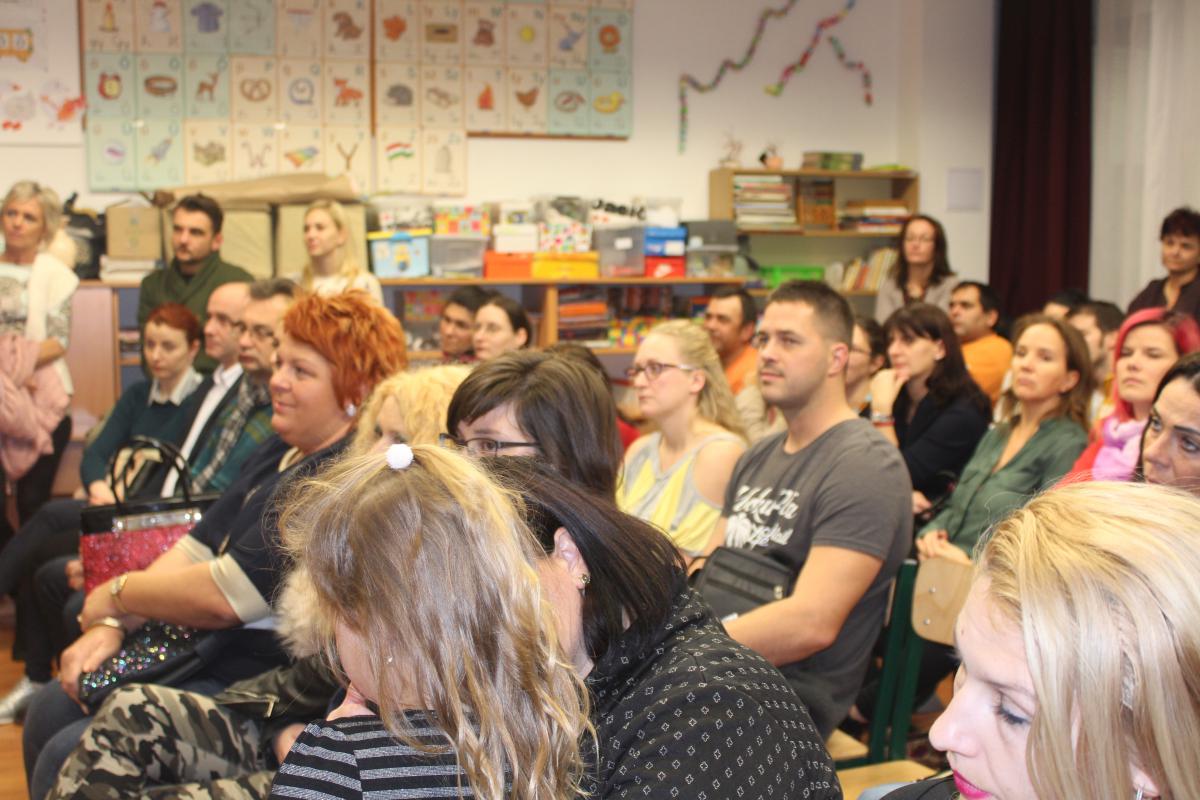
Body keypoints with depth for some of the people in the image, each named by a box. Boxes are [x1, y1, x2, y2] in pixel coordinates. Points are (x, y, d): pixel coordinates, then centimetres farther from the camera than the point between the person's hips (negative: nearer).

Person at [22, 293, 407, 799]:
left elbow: (222, 596, -24)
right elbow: (197, 547, 11)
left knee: (69, 757, -13)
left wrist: (115, 595, -7)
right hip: (207, 653, 10)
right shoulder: (281, 453, 11)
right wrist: (112, 625, -3)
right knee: (50, 711, 14)